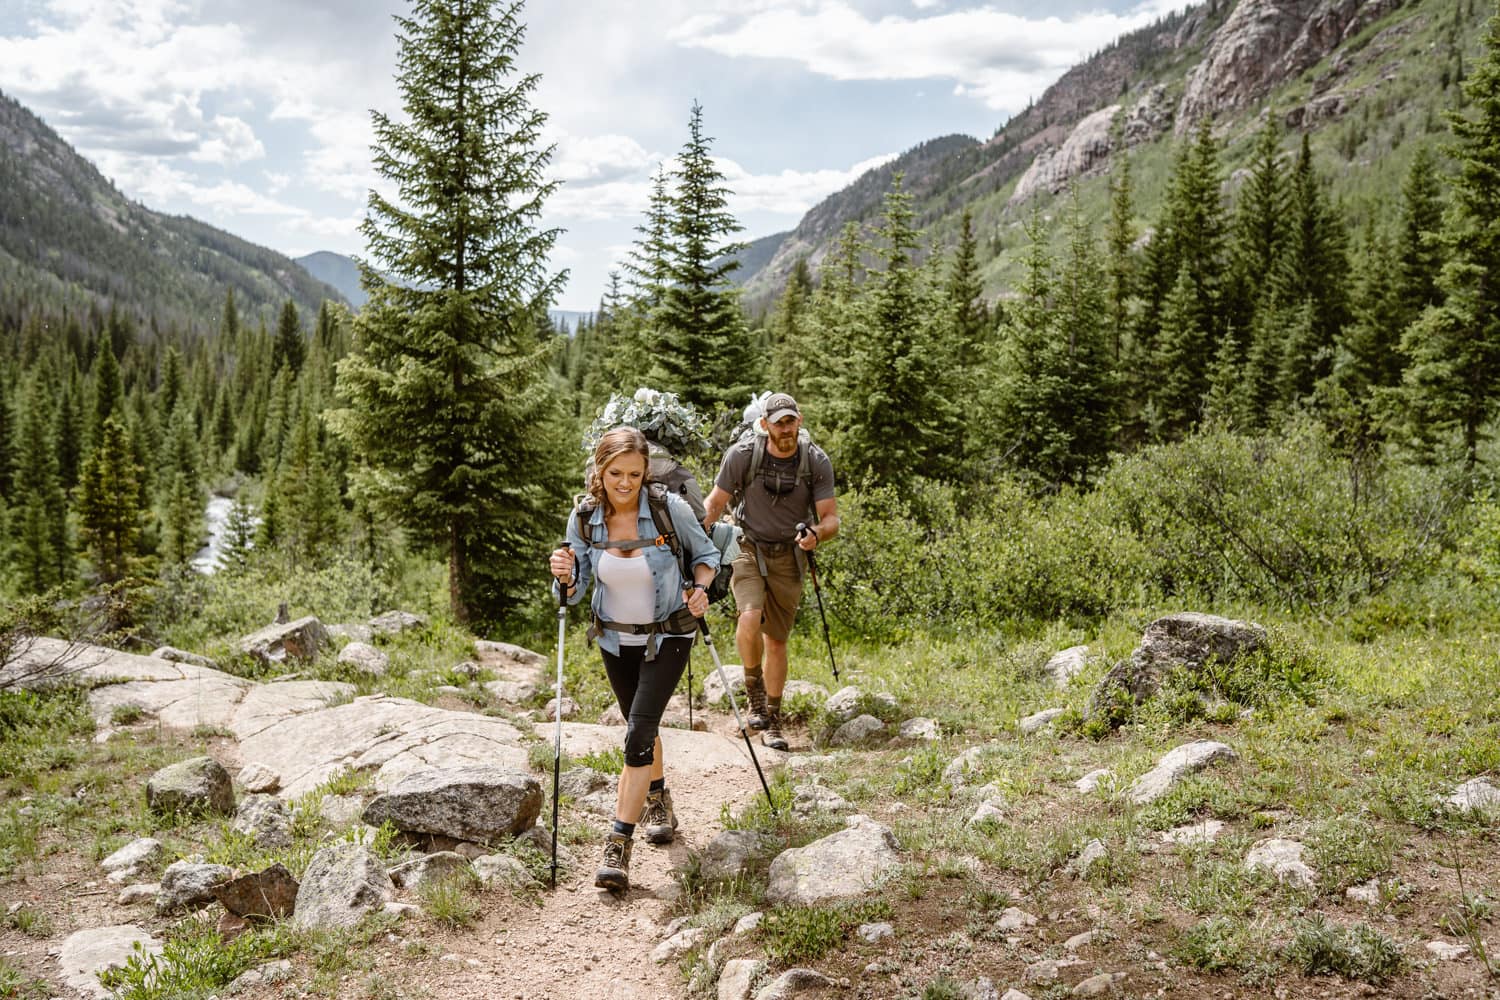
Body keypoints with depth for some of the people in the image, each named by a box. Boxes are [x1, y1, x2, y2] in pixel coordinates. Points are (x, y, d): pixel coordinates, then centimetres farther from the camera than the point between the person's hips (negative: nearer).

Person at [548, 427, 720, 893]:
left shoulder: (669, 508, -21)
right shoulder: (584, 517, -14)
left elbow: (706, 554, -3)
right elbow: (576, 591, -6)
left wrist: (699, 588, -22)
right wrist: (565, 577, -28)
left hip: (667, 636, -4)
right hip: (615, 638, 4)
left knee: (639, 732, -15)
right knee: (641, 727, 20)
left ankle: (619, 844, -11)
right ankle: (658, 801, 47)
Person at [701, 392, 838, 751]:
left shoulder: (817, 462, -10)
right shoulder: (742, 454, -13)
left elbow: (831, 518, -8)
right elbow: (715, 502, -2)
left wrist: (817, 533, -30)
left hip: (789, 556, 1)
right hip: (748, 549, -1)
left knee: (776, 640, 7)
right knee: (751, 617, -27)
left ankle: (772, 720, 22)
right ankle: (753, 687, 1)